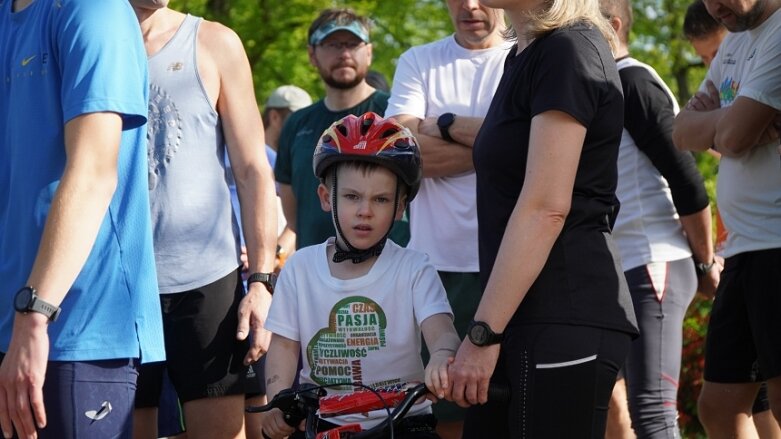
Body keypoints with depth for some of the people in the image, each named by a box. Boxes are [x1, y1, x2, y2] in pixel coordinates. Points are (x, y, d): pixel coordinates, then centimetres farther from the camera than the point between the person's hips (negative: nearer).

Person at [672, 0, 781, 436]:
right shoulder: (736, 42, 18)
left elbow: (735, 135, -18)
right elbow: (683, 131, 15)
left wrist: (711, 121, 4)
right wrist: (725, 120, -6)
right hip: (745, 249, 10)